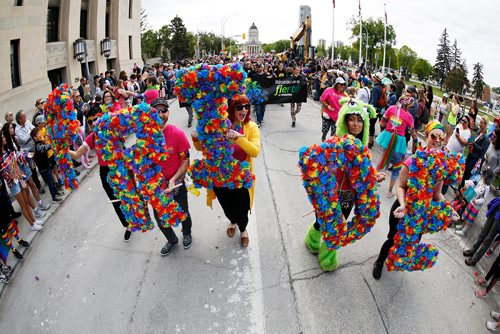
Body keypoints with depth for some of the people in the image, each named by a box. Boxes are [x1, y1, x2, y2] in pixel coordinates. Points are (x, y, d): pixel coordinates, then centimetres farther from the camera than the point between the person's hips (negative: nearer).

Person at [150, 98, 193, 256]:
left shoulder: (177, 133, -17)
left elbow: (185, 160, -12)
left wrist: (173, 179, -22)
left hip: (176, 183, -2)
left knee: (183, 213, 18)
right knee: (160, 218, 15)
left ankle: (187, 233, 53)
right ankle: (172, 240, 46)